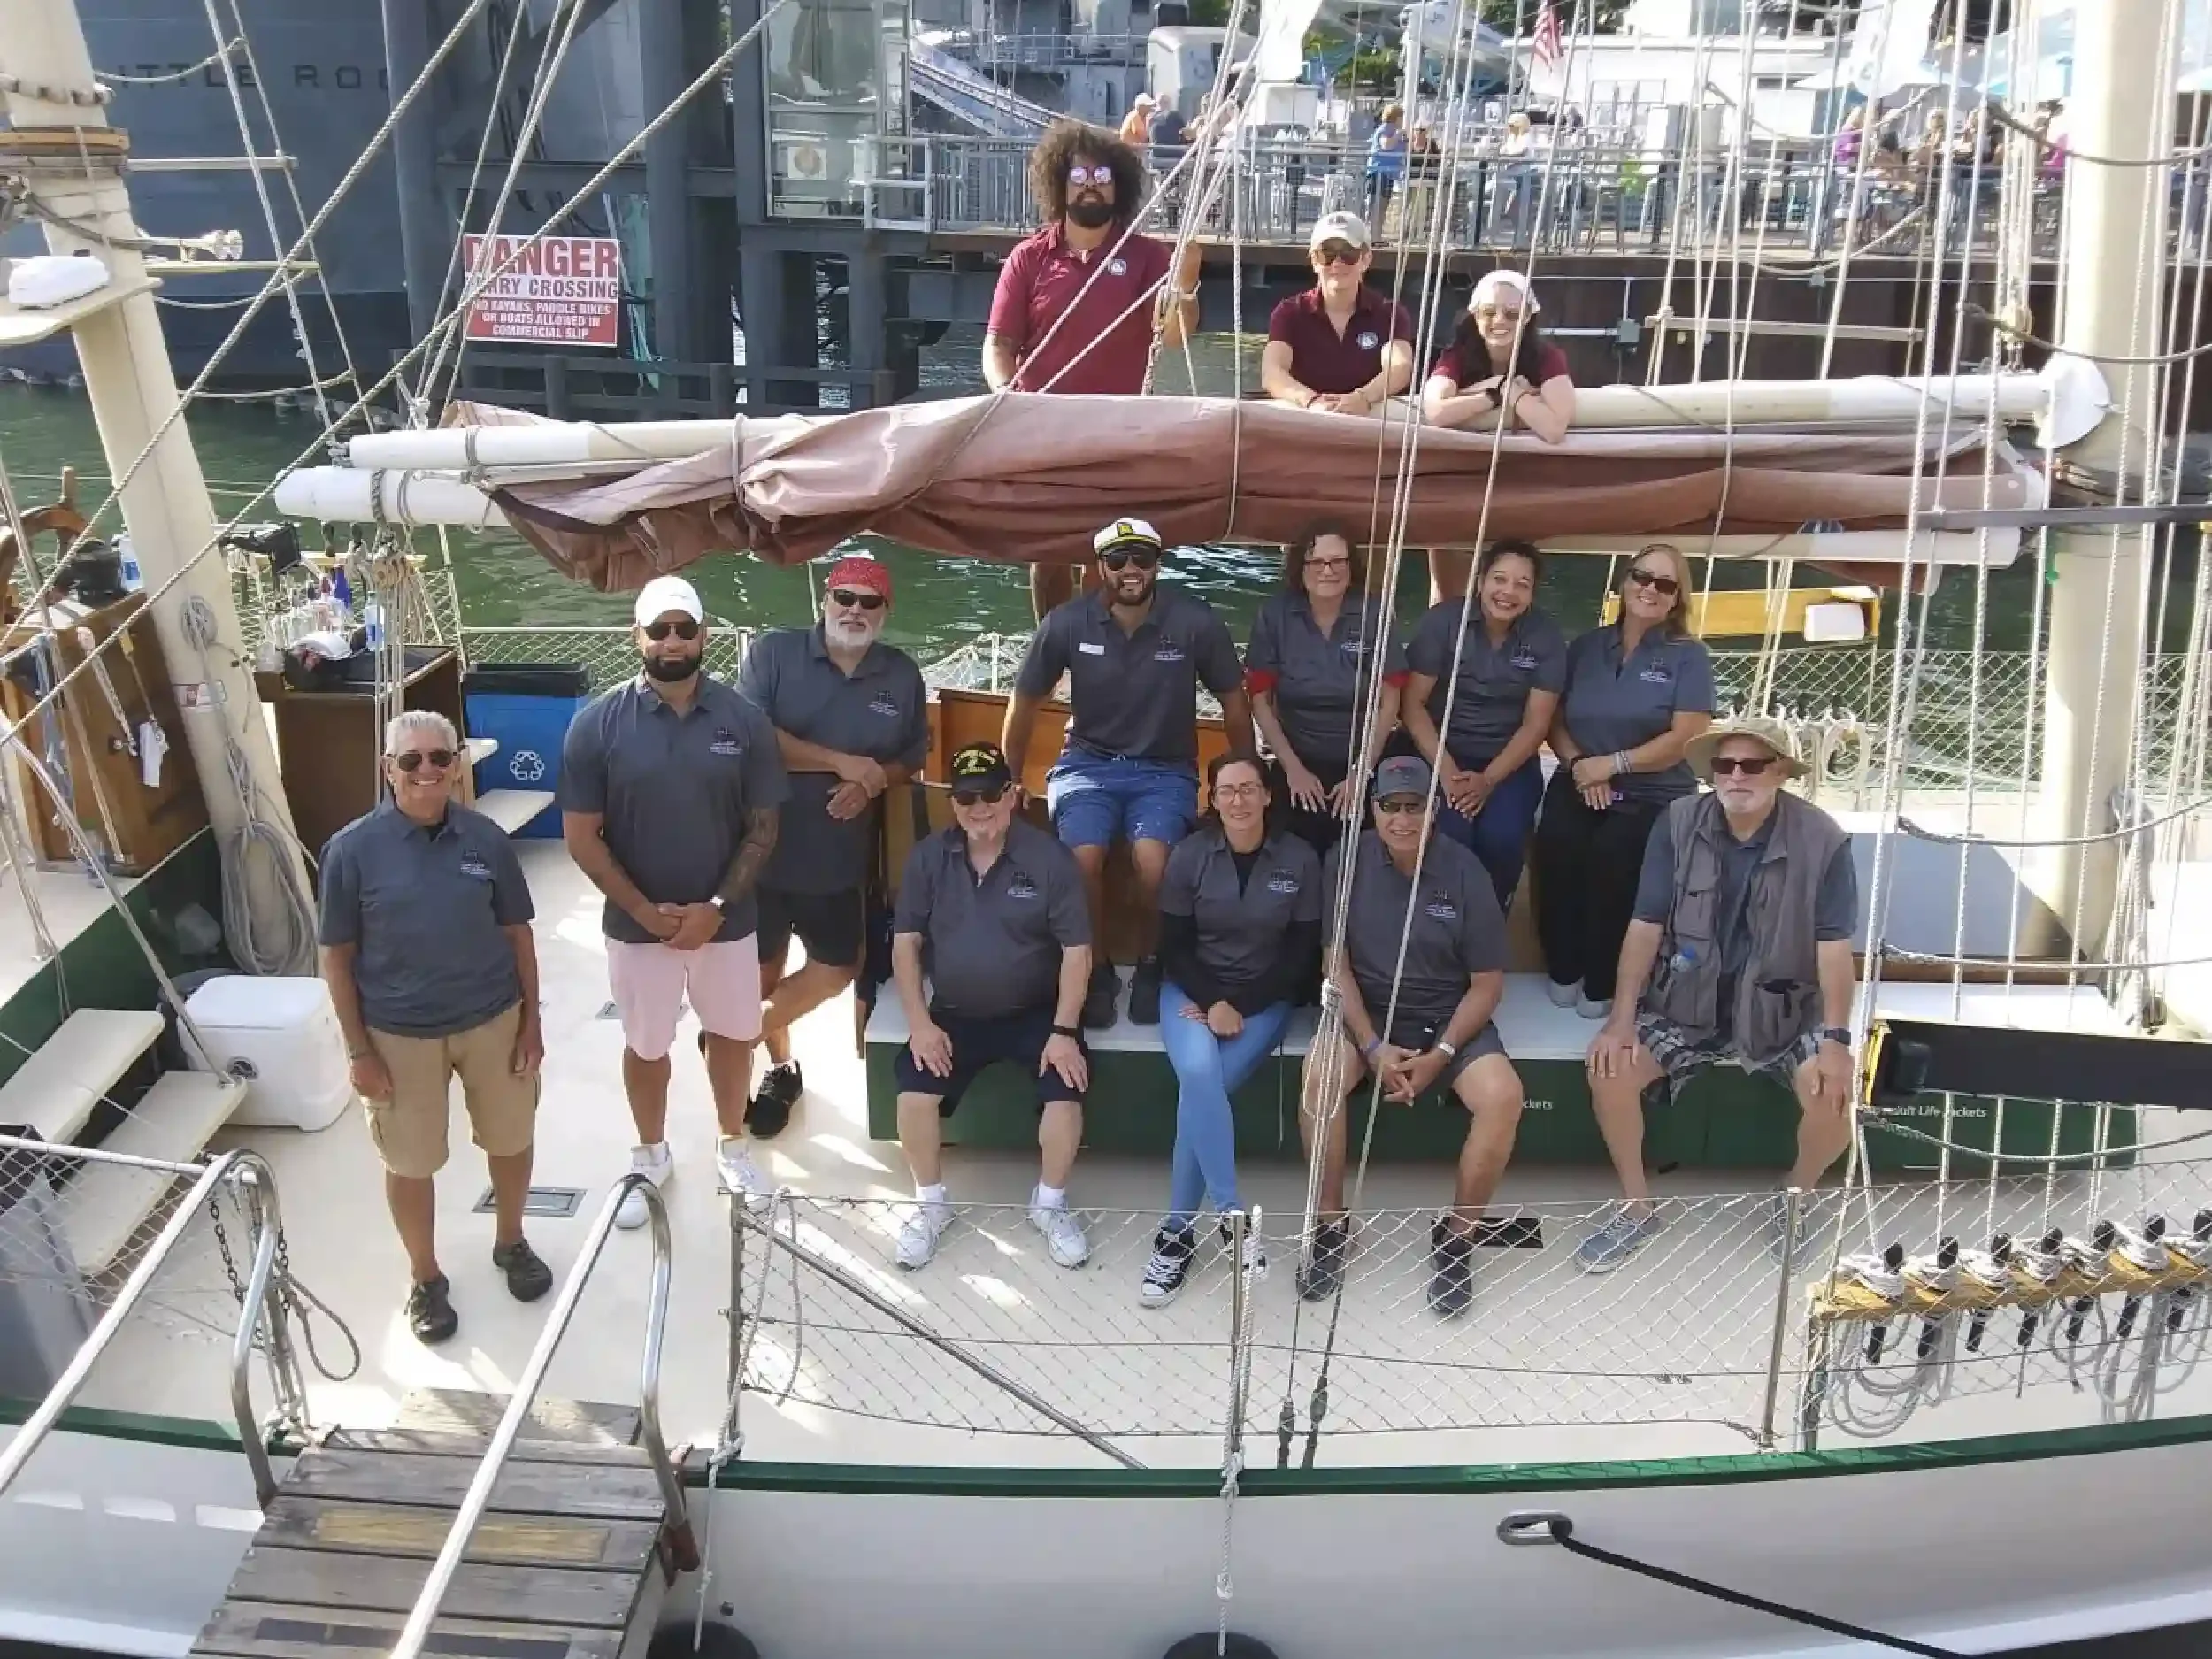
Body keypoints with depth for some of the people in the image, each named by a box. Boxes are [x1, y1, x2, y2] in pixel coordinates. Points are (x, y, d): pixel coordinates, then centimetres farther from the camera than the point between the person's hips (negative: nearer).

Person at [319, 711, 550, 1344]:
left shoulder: (487, 839, -8)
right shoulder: (353, 849, -14)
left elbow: (516, 932, 2)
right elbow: (337, 957, -7)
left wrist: (531, 1020, 1)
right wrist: (359, 1050, -8)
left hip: (493, 1020, 2)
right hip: (399, 1034, -2)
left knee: (510, 1140, 18)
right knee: (411, 1163, 13)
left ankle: (510, 1242, 44)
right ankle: (425, 1278, 35)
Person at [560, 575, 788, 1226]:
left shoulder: (743, 719, -9)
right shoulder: (598, 723, -12)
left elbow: (762, 828, -5)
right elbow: (582, 837, -10)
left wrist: (716, 907, -15)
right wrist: (646, 912, -15)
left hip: (727, 920, 1)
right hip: (636, 925, -1)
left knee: (733, 1035, 18)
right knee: (645, 1046, 17)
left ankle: (732, 1146, 42)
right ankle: (650, 1157, 40)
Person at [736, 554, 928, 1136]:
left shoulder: (903, 675, 1)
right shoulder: (773, 651, -9)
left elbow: (912, 759, 10)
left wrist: (873, 782, -13)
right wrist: (840, 763, -22)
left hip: (839, 853, 3)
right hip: (762, 844, -3)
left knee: (838, 967, 10)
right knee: (764, 964, 12)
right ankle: (780, 1067, 38)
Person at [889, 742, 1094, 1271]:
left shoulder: (1050, 859, -9)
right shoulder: (928, 858, -2)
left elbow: (1076, 951, -9)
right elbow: (905, 941, 1)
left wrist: (1063, 1032, -16)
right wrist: (920, 1022, -9)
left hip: (1034, 1013, -2)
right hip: (955, 1013, 2)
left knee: (1066, 1089, -24)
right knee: (914, 1087, -22)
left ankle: (1050, 1204, 2)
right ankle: (930, 1203, 3)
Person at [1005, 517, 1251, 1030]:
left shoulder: (1195, 621, -12)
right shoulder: (1068, 622, -9)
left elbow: (1233, 700, 3)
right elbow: (1024, 701, 6)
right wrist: (1010, 783, 10)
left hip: (1165, 769, -1)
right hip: (1088, 762, 1)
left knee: (1153, 860, -30)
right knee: (1083, 857, -29)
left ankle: (1150, 968, -2)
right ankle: (1096, 971, -3)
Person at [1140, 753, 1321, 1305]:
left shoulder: (1300, 860, -4)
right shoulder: (1189, 855, -3)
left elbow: (1302, 955, -3)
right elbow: (1174, 947, 0)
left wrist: (1240, 1007, -11)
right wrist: (1212, 1002, -15)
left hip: (1264, 997, -1)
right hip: (1193, 989, 1)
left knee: (1202, 1091, -24)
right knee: (1199, 1072, -31)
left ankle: (1177, 1232, -13)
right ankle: (1232, 1215, -24)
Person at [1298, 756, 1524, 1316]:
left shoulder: (1464, 871, -8)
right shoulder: (1347, 861, -6)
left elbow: (1487, 982, -4)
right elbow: (1336, 963, -4)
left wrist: (1439, 1055, -14)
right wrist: (1372, 1047, -15)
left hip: (1449, 1018, 0)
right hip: (1365, 1012, 0)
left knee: (1503, 1095, -28)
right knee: (1319, 1073, -31)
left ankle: (1456, 1237, -7)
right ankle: (1330, 1226, -11)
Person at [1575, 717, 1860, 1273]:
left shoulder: (1822, 840, -12)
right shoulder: (1677, 824, -9)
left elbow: (1834, 949, -12)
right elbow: (1645, 929, -7)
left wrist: (1835, 1038, -23)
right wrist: (1621, 1019, -15)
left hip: (1784, 1009, -1)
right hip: (1686, 1003, 1)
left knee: (1834, 1094, -25)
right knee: (1609, 1071, -21)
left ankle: (1794, 1200, 9)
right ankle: (1637, 1207, 3)